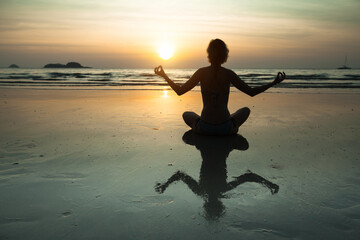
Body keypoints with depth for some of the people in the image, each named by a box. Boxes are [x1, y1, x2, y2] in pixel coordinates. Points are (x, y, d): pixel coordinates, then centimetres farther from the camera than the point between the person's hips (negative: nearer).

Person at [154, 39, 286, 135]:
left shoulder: (201, 72, -6)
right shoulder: (228, 74, -8)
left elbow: (179, 91, -1)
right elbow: (251, 92, -3)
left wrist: (164, 76, 11)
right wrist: (274, 83, 6)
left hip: (204, 127, 1)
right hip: (226, 128, 0)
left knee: (187, 115, 34)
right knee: (245, 110, 29)